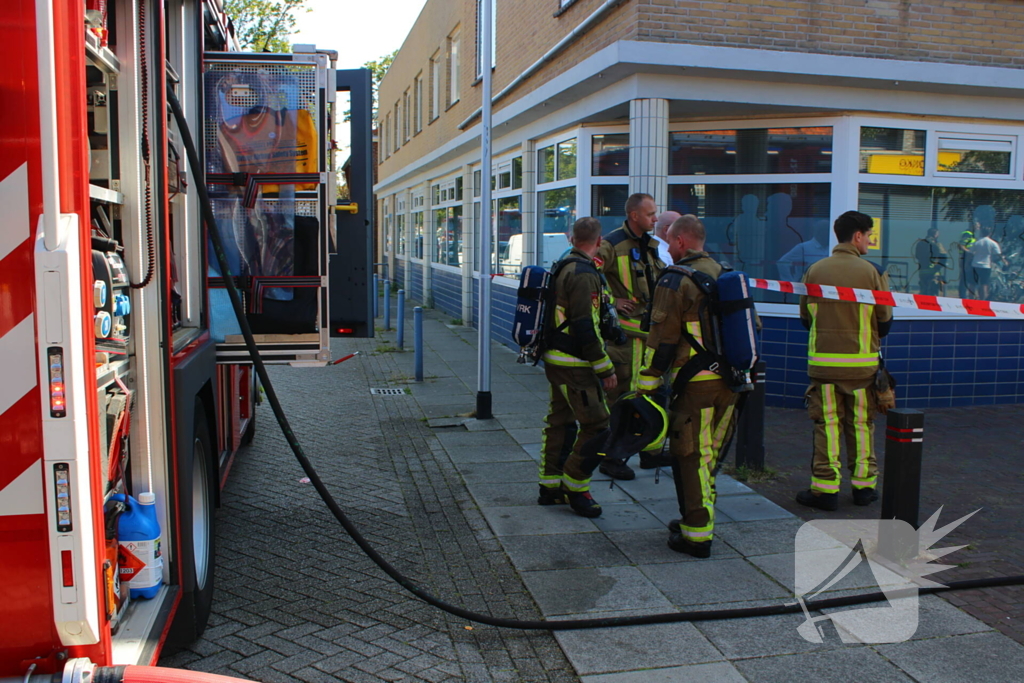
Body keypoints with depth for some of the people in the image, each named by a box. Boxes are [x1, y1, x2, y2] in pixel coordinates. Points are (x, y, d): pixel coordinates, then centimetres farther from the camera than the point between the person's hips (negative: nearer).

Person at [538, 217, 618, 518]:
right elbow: (585, 328, -23)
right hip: (574, 366, -10)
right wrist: (605, 369, -17)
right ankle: (575, 487, 5)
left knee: (560, 422, 16)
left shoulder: (563, 268, 12)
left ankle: (549, 486, 24)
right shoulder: (584, 275, -18)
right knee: (596, 425, -3)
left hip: (555, 358, 10)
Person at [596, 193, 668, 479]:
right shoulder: (613, 244, -13)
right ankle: (611, 458, 7)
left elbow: (661, 280, 27)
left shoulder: (649, 245, 14)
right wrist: (611, 301, -16)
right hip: (624, 330, -8)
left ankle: (649, 451, 28)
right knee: (620, 394, -3)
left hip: (650, 329, 8)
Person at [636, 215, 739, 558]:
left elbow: (662, 339, -14)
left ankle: (697, 535, 4)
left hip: (694, 382, -7)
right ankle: (698, 520, 29)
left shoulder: (675, 280, -10)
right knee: (708, 456, 18)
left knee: (689, 459, 1)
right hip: (728, 381, 7)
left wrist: (647, 386, -10)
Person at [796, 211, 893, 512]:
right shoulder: (873, 272, -6)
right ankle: (864, 484, 21)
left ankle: (825, 489, 7)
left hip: (823, 361, 1)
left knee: (827, 425, 5)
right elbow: (885, 323, 0)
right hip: (862, 363, -1)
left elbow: (805, 318, 8)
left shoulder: (814, 271, 0)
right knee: (862, 424, 12)